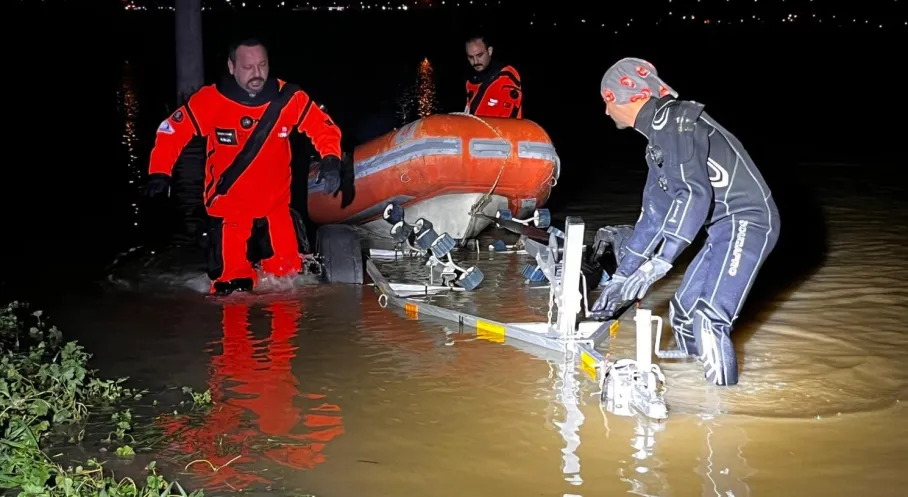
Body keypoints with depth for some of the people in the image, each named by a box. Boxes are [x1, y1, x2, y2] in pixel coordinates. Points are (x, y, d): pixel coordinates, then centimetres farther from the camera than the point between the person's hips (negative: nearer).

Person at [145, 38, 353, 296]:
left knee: (287, 273, 5)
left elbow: (324, 127, -4)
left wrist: (331, 160, -22)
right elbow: (172, 130, -8)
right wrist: (160, 172, -18)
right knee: (232, 284, -3)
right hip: (228, 203, -2)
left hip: (275, 201, 2)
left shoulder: (288, 98, -12)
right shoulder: (210, 100, -16)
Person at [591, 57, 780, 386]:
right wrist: (622, 275, 24)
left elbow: (695, 194, -25)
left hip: (747, 221, -11)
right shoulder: (659, 136, 18)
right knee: (683, 313, 13)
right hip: (725, 227, 11)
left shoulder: (673, 122, -14)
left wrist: (659, 263, -29)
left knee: (709, 319, -20)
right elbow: (654, 212, 24)